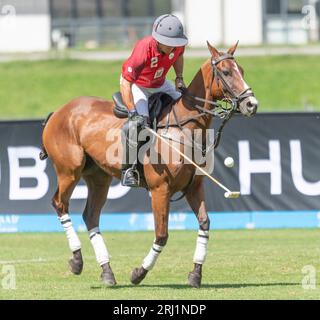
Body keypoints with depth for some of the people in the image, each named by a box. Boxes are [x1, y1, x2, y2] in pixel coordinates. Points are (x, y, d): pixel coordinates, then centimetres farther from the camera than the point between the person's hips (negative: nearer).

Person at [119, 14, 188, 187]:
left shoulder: (177, 44, -20)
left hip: (160, 85, 7)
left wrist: (179, 78, -5)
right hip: (138, 86, -7)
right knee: (139, 122, -28)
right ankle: (128, 169, -20)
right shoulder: (143, 50, -39)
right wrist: (133, 113, -44)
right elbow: (125, 83, -38)